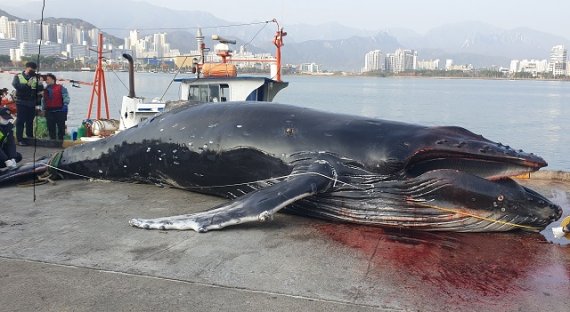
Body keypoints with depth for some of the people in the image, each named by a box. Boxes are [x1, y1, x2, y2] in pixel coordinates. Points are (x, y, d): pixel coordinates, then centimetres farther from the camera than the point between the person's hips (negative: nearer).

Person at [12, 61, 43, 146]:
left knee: (30, 121, 13)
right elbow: (16, 85, -15)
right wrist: (27, 85, -22)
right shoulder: (18, 76, 3)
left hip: (32, 103, 3)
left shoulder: (36, 77, 10)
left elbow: (40, 88, -2)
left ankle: (30, 136, 25)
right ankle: (19, 139, 2)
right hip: (21, 103, -3)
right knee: (20, 121, -2)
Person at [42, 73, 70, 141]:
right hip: (49, 112, 5)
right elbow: (43, 100, 24)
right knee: (51, 128, 7)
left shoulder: (60, 88, -1)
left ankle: (60, 140, 6)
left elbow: (66, 97, -5)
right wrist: (43, 108, 17)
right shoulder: (45, 90, 16)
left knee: (61, 127, -1)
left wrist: (65, 105, -14)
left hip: (59, 111, -5)